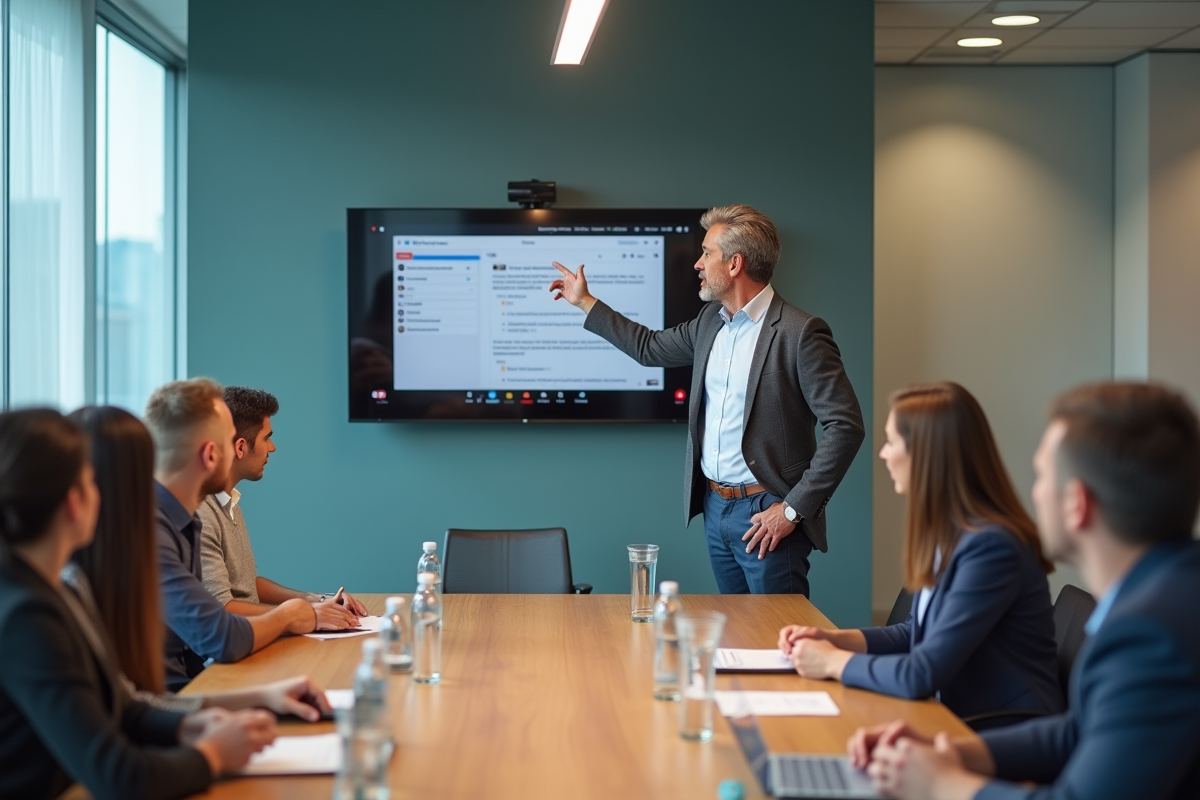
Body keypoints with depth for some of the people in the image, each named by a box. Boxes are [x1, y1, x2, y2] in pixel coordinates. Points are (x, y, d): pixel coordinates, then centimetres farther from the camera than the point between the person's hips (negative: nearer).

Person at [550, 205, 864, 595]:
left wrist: (794, 509, -18)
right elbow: (651, 348, 26)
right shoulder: (711, 321, 9)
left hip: (766, 514, -7)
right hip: (715, 507, 8)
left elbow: (845, 425, -17)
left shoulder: (800, 333, -16)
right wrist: (584, 302, 28)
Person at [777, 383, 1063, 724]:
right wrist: (835, 639, 5)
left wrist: (832, 662, -10)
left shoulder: (990, 548, -22)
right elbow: (916, 634, 19)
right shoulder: (945, 533, 5)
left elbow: (922, 675, -24)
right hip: (961, 719, 8)